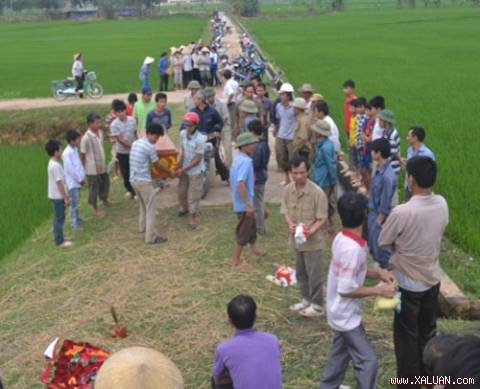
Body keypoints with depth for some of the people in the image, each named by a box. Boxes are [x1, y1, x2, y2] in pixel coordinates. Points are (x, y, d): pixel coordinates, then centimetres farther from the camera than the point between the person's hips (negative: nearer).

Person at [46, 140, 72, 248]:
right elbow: (59, 183, -22)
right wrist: (65, 197, -18)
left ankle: (59, 238, 26)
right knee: (59, 218, -2)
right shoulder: (55, 166, -23)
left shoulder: (52, 163, 9)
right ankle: (60, 241, 5)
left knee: (59, 218, 17)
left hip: (56, 196, 10)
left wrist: (65, 196, 21)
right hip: (58, 196, -10)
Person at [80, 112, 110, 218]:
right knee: (94, 188, 11)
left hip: (102, 166, 7)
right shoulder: (86, 138, -26)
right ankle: (95, 208, 30)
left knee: (105, 183, 25)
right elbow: (82, 155, -17)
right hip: (92, 169, -7)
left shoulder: (100, 132, -4)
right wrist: (83, 170, -11)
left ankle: (104, 200, 51)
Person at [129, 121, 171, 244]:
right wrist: (169, 172, 11)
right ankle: (151, 237, 2)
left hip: (133, 180, 8)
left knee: (143, 204, 28)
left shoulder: (135, 143, 9)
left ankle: (143, 226, 43)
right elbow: (158, 166, -8)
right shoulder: (150, 147, -16)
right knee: (151, 209, 0)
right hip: (144, 181, -8)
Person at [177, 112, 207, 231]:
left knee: (193, 195, 3)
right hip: (185, 169, 6)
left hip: (195, 171, -6)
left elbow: (197, 160, -22)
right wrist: (179, 165, -6)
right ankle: (184, 208, 50)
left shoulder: (200, 139, -27)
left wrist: (183, 169, -20)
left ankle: (193, 219, 17)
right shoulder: (182, 134, -9)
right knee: (181, 191, 22)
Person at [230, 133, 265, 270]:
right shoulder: (245, 161, -24)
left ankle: (255, 251, 44)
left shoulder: (238, 158, 5)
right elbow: (240, 183, -34)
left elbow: (233, 180, 14)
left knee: (252, 226, 26)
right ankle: (237, 261, 15)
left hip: (239, 202, 10)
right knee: (243, 232, 3)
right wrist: (248, 204, -30)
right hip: (244, 204, -10)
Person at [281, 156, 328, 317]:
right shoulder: (288, 190, -3)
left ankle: (317, 305, 20)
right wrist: (290, 224, -16)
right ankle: (306, 300, 37)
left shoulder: (317, 192, -20)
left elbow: (322, 218, -16)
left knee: (314, 274, 5)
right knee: (301, 273, 20)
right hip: (295, 240, 6)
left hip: (312, 241, -6)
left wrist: (311, 231, -31)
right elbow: (285, 211, 4)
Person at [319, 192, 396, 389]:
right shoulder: (353, 248, -30)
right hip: (347, 315, -10)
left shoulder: (342, 238, -2)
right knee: (367, 361, 0)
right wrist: (378, 290, -19)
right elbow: (346, 290, -27)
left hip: (341, 313, 10)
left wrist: (378, 273, 2)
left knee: (340, 353, 25)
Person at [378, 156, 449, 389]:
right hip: (432, 278, 6)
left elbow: (383, 242, -12)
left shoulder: (402, 212, -28)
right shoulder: (442, 204, -10)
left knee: (407, 336, 10)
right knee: (428, 331, 22)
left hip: (409, 283, -6)